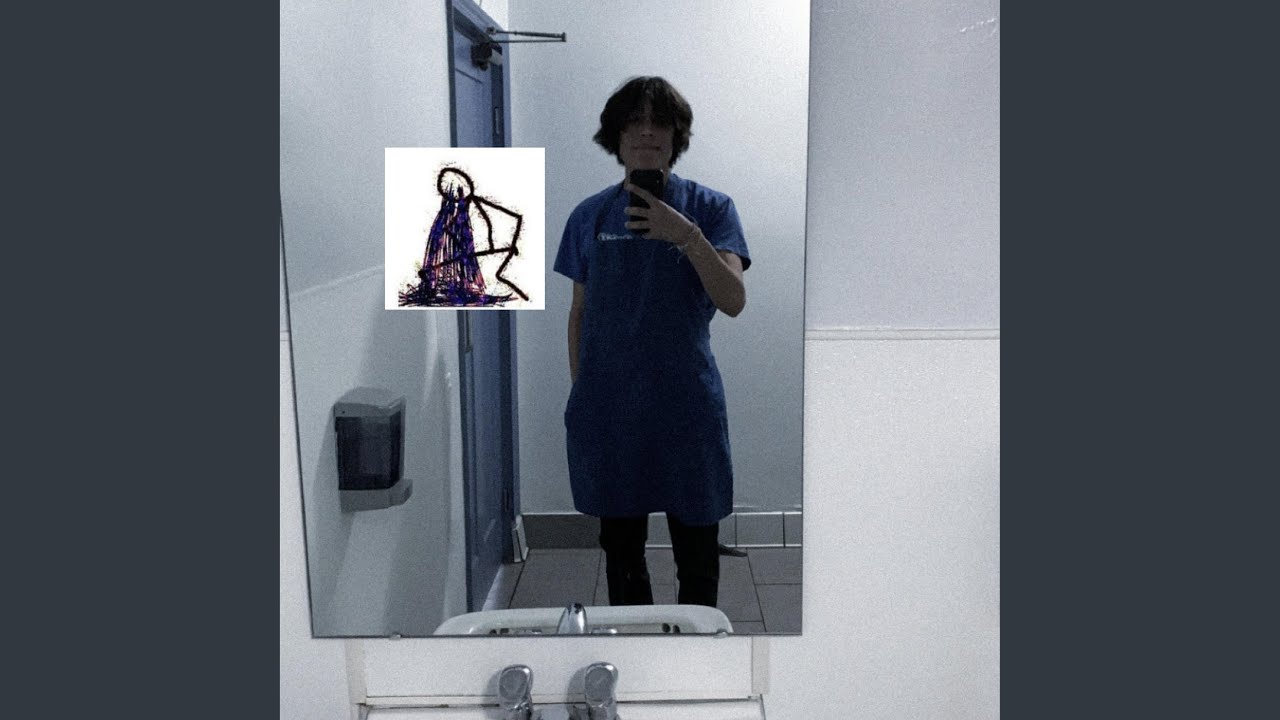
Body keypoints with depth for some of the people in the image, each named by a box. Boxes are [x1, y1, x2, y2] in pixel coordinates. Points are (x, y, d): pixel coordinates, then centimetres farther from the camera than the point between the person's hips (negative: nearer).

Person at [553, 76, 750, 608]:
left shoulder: (709, 208, -2)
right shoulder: (590, 216, 5)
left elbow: (734, 302, -13)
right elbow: (579, 311, 11)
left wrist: (689, 237, -26)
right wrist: (579, 393, 9)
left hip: (686, 404, -2)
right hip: (609, 406, 2)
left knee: (698, 554, 8)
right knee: (621, 548, 15)